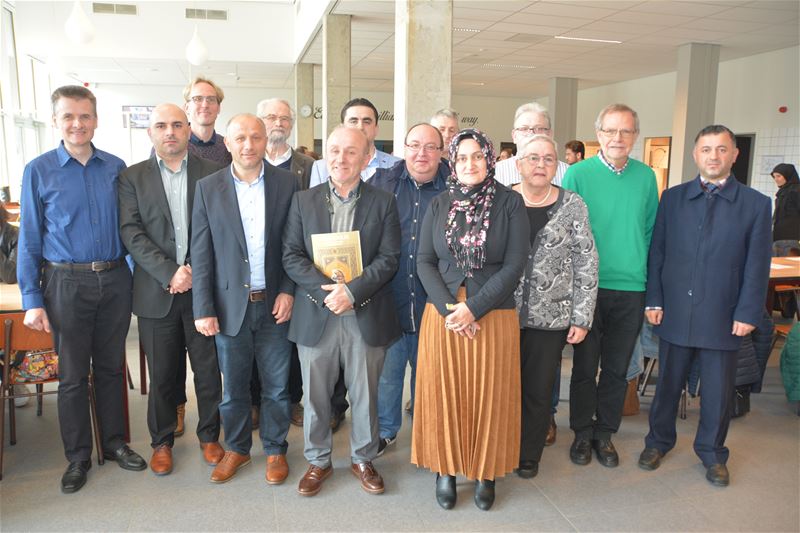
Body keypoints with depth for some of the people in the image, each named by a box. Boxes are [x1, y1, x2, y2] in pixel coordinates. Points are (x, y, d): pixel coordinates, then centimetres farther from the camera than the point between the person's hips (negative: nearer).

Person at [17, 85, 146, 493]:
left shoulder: (116, 167, 3)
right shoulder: (38, 171, -3)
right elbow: (29, 240, -2)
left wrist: (138, 275, 2)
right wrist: (32, 300, -6)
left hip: (115, 280, 2)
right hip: (67, 283, -2)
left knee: (111, 367, 14)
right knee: (73, 375, 8)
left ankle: (114, 442, 30)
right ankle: (77, 457, 24)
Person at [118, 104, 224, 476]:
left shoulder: (212, 173, 3)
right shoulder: (132, 177, 4)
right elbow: (131, 234, -5)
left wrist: (197, 271, -12)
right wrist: (169, 273, -15)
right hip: (157, 292, 0)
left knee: (208, 369, 9)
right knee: (162, 374, 11)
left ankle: (209, 435, 28)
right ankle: (161, 441, 30)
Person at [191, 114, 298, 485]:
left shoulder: (287, 183, -1)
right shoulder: (208, 188, 0)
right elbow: (201, 253, -1)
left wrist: (289, 291, -7)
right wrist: (203, 310, -4)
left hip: (275, 303, 0)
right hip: (230, 305, 1)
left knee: (276, 385, 11)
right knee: (233, 387, 14)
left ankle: (275, 450, 31)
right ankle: (236, 448, 35)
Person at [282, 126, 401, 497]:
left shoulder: (383, 203, 2)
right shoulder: (303, 201, 5)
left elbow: (389, 258, -5)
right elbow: (291, 256, -1)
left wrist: (352, 291, -17)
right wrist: (327, 289, -16)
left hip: (366, 316, 0)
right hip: (315, 316, 1)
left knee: (365, 395, 12)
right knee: (315, 395, 12)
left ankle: (363, 459, 33)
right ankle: (318, 460, 32)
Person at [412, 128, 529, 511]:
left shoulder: (509, 203, -2)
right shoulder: (439, 205, 6)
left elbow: (514, 266, -8)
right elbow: (424, 261, 2)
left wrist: (473, 308, -15)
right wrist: (448, 308, -12)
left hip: (493, 316, -2)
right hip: (442, 315, 2)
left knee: (488, 396, 7)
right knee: (444, 392, 8)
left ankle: (485, 471, 26)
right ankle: (446, 469, 25)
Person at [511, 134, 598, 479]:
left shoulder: (572, 206, -1)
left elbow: (586, 264, -1)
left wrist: (582, 317, -4)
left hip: (551, 317, 0)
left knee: (539, 391, 11)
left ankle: (529, 455, 31)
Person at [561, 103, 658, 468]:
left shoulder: (646, 176, 4)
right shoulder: (577, 174, -5)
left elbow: (650, 229, 12)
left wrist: (642, 269, 6)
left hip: (631, 289, 3)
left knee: (617, 369, 13)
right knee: (585, 367, 8)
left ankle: (605, 433, 29)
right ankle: (582, 432, 26)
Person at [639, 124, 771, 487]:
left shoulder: (756, 204, 0)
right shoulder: (673, 198, 4)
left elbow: (757, 265, -1)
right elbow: (657, 252, 4)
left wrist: (748, 313, -6)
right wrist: (654, 299, -1)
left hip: (723, 317, -1)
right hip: (675, 312, 1)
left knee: (718, 391, 10)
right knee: (668, 382, 14)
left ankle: (712, 453, 30)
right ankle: (659, 441, 33)